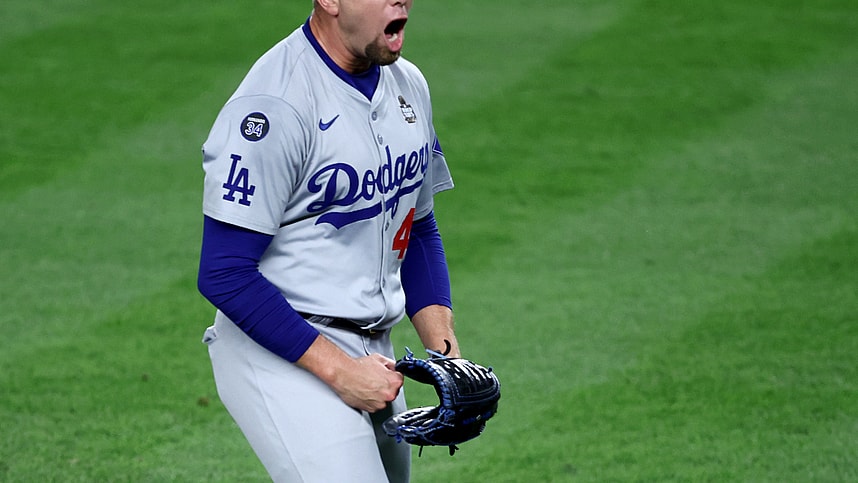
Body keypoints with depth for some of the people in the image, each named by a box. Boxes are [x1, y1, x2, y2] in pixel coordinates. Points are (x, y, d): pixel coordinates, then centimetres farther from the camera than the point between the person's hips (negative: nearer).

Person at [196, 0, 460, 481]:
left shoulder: (407, 84, 8)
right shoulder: (274, 104, -19)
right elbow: (224, 274, -21)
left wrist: (445, 350, 5)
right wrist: (338, 369, -21)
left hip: (371, 352, 9)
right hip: (281, 354, -8)